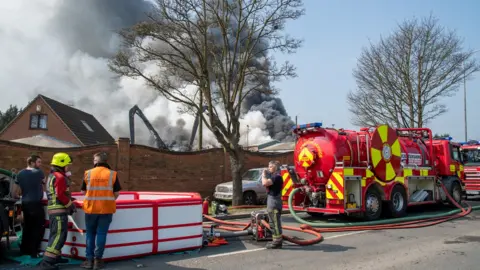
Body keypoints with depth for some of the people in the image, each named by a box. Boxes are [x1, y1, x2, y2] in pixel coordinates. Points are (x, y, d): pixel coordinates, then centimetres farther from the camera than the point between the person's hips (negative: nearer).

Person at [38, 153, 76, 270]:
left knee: (56, 234, 19)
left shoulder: (52, 176, 18)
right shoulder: (60, 177, -14)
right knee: (59, 235, -10)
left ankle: (56, 257, 29)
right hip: (59, 210, -11)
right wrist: (70, 204, -10)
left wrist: (69, 199, 18)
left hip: (53, 209, 11)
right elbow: (60, 195, -21)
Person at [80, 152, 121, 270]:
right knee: (101, 234, 6)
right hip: (106, 208, -1)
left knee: (90, 234, 13)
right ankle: (98, 259, 9)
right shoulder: (112, 174, -2)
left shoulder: (88, 173, 1)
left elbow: (83, 191, 10)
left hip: (91, 208, 1)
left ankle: (89, 259, 15)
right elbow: (117, 193, 0)